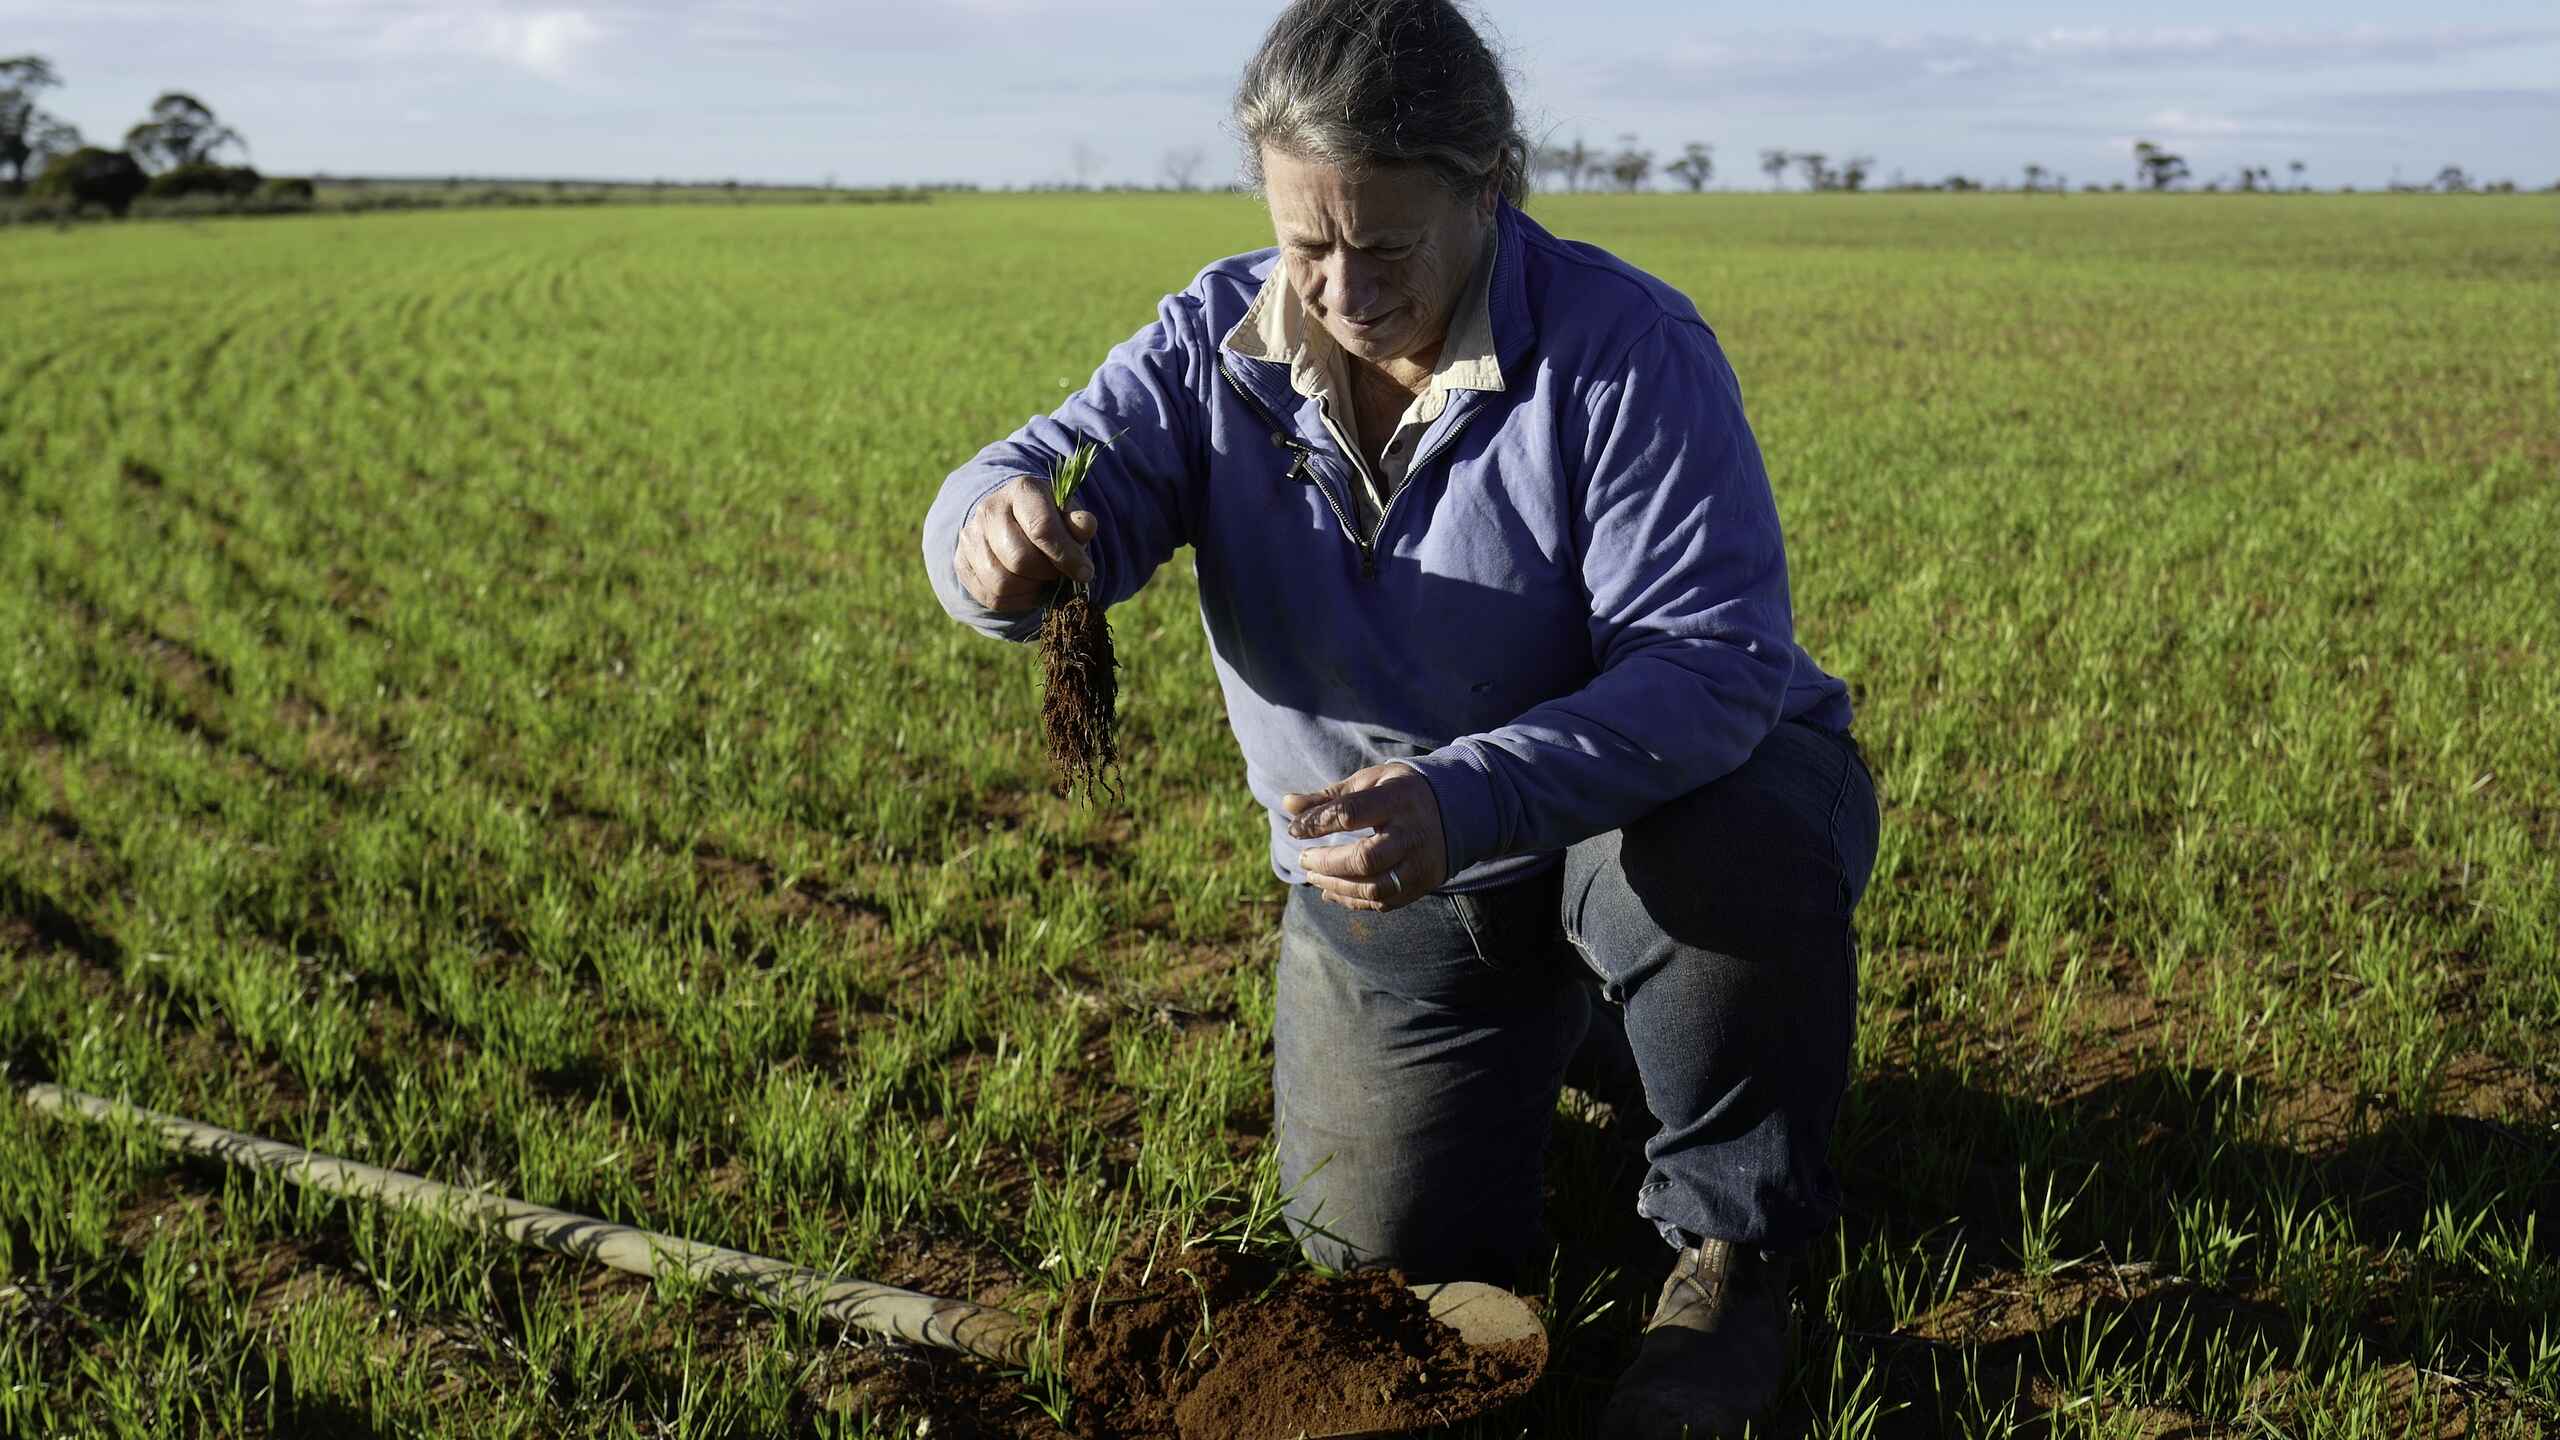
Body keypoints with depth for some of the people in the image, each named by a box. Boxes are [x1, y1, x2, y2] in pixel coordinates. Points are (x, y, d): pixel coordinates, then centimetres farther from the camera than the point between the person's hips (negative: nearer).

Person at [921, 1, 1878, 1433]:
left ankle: (1732, 1254, -10)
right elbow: (1071, 480, -17)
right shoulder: (1220, 340, -9)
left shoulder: (1626, 348, -25)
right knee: (1390, 1254, 6)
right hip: (1391, 876, 4)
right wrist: (1003, 533, -44)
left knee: (1739, 853, -41)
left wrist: (1467, 802, -49)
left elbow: (1710, 659, -33)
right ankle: (1549, 1024, 39)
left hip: (1658, 793, -4)